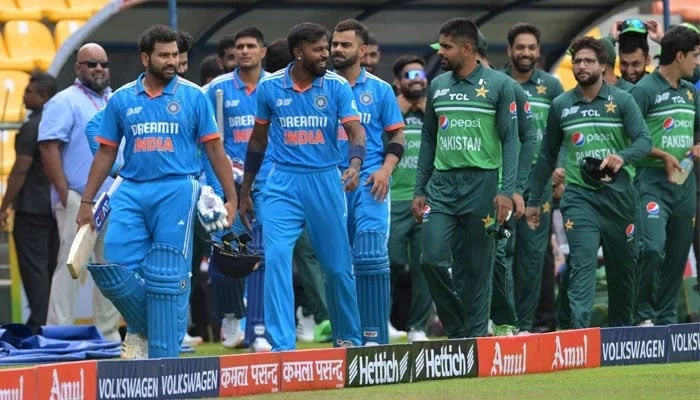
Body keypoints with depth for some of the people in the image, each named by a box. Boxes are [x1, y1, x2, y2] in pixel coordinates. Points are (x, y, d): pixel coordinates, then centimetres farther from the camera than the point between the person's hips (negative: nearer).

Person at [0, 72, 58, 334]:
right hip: (58, 205, 8)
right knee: (52, 264, 12)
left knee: (34, 266, -6)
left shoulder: (32, 127, -16)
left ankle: (38, 323, -10)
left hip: (32, 208, -8)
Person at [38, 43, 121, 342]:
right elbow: (48, 149, -13)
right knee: (70, 267, -10)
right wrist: (64, 195, -17)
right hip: (78, 202, -7)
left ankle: (108, 334, 17)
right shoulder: (65, 102, -4)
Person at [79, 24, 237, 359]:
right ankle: (142, 327, 18)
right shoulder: (122, 99, 9)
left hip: (177, 190, -2)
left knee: (168, 277, -3)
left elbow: (214, 149, 5)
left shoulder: (193, 96, 3)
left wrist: (231, 199, 1)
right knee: (114, 268, -8)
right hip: (131, 191, 2)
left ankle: (164, 358, 4)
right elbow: (106, 153, 14)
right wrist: (86, 202, 13)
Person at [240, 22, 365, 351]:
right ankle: (281, 344, -14)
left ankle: (348, 338, 26)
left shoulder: (336, 86, -2)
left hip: (325, 180, 0)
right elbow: (258, 139, 12)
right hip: (283, 182, 0)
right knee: (276, 257, -15)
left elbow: (356, 131, -9)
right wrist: (245, 191, 16)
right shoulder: (270, 87, 1)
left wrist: (355, 165, -31)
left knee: (338, 265, 6)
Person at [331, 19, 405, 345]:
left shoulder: (379, 90, 8)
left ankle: (375, 335, -12)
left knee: (371, 256, -13)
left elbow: (397, 136, 9)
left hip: (369, 183, -2)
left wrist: (385, 169, -7)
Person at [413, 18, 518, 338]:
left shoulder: (497, 86, -1)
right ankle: (455, 328, 8)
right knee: (433, 258, -8)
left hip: (481, 183, -4)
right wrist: (419, 191, 13)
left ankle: (475, 337, 7)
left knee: (477, 266, 0)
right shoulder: (437, 86, 12)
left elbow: (510, 140, -3)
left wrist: (507, 191, -11)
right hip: (442, 183, 4)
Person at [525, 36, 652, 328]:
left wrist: (622, 157, -27)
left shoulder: (622, 101, 3)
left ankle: (621, 330, 26)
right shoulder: (561, 106, 8)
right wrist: (533, 200, 16)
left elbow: (644, 140, -6)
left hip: (618, 194, 0)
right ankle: (579, 330, -24)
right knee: (582, 265, -15)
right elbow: (547, 156, 16)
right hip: (579, 197, 0)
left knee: (623, 266, 10)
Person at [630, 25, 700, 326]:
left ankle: (667, 318, 16)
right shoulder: (645, 90, -6)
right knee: (653, 248, -21)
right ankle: (643, 315, -9)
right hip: (653, 181, -7)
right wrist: (662, 155, -18)